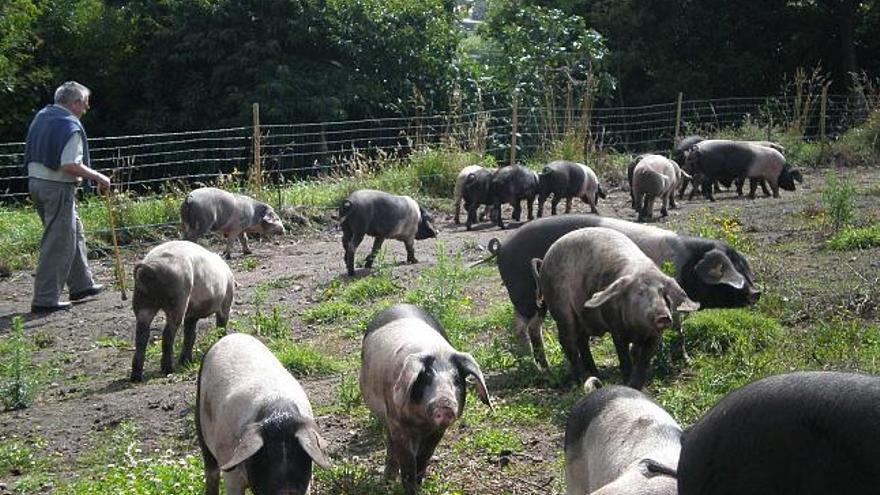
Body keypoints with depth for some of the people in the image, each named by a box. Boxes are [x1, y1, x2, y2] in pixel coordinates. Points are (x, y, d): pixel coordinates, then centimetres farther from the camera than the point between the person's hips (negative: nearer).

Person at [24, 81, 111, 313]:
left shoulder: (41, 116, 12)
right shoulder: (70, 126, -17)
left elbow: (35, 153, 19)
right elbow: (70, 165, -25)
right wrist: (98, 177, -14)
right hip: (58, 187, -10)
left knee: (74, 233, 21)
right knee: (58, 244, -3)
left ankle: (81, 285, 31)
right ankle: (45, 299, -2)